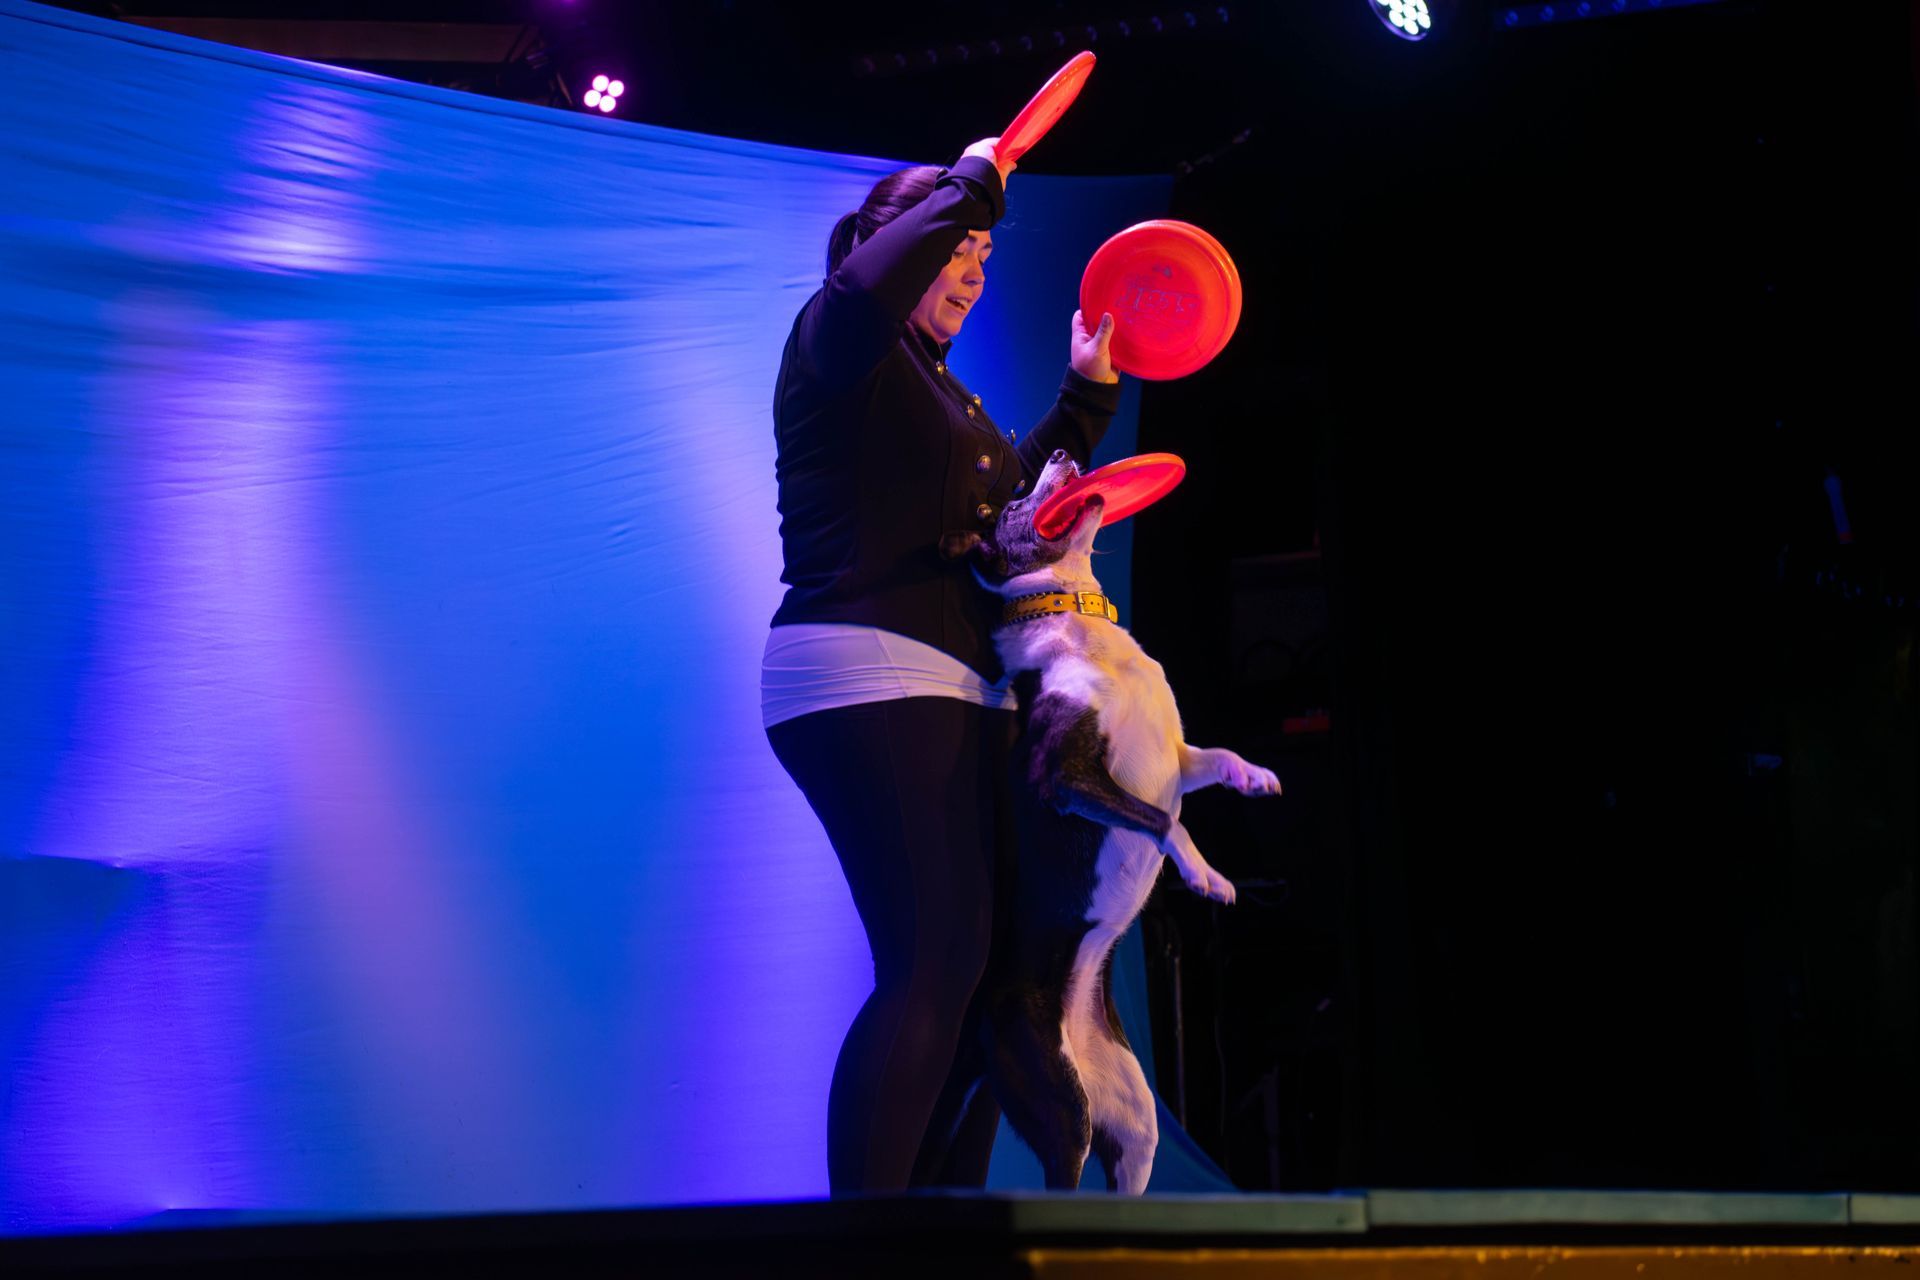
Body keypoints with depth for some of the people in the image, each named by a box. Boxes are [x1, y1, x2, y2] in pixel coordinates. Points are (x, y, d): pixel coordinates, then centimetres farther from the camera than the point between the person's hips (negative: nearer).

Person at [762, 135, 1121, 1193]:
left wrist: (1087, 390, 30)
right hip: (865, 677, -10)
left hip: (963, 697, 10)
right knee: (934, 968, -19)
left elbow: (1019, 493, 38)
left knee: (984, 974, 3)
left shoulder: (940, 387, 27)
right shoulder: (836, 340, 1)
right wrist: (975, 185, -12)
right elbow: (869, 287, -24)